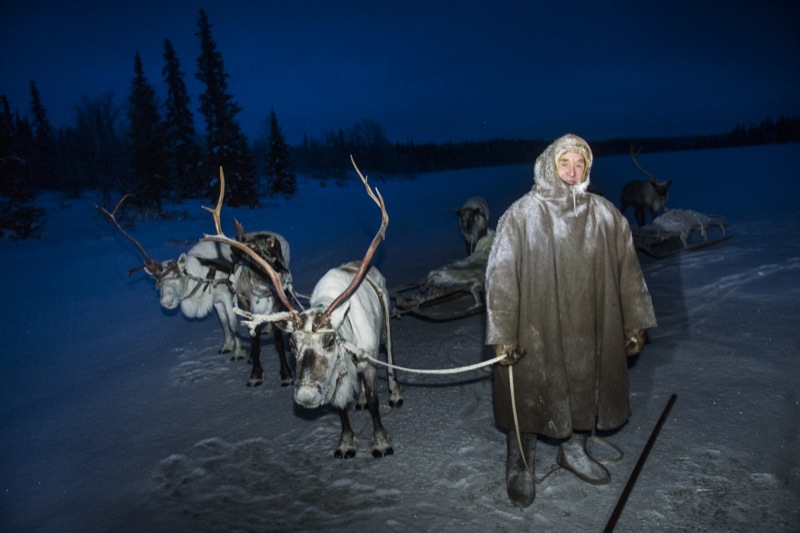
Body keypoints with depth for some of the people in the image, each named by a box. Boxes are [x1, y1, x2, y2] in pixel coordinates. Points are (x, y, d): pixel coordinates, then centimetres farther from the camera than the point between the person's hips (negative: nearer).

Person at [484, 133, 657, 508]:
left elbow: (627, 270, 6)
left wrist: (635, 324, 9)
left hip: (589, 330, 4)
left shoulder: (605, 215, 0)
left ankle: (573, 450, 46)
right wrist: (503, 335, -15)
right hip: (535, 331, -4)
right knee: (530, 394, 9)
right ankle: (518, 466, 32)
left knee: (585, 388, 19)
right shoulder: (522, 215, -11)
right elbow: (500, 276, -13)